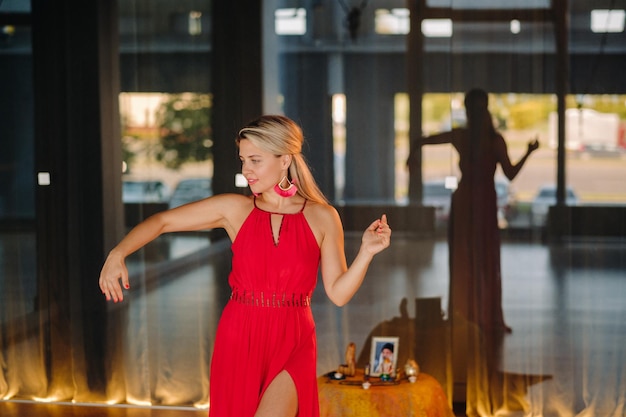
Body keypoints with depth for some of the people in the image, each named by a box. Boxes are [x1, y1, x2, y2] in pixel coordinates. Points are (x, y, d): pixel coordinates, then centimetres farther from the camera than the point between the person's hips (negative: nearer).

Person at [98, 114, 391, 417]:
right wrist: (117, 254, -13)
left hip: (292, 347, -2)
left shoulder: (322, 217, -1)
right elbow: (161, 221, 1)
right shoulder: (234, 209, 1)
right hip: (239, 340, 2)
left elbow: (338, 293, -1)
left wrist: (366, 252, -15)